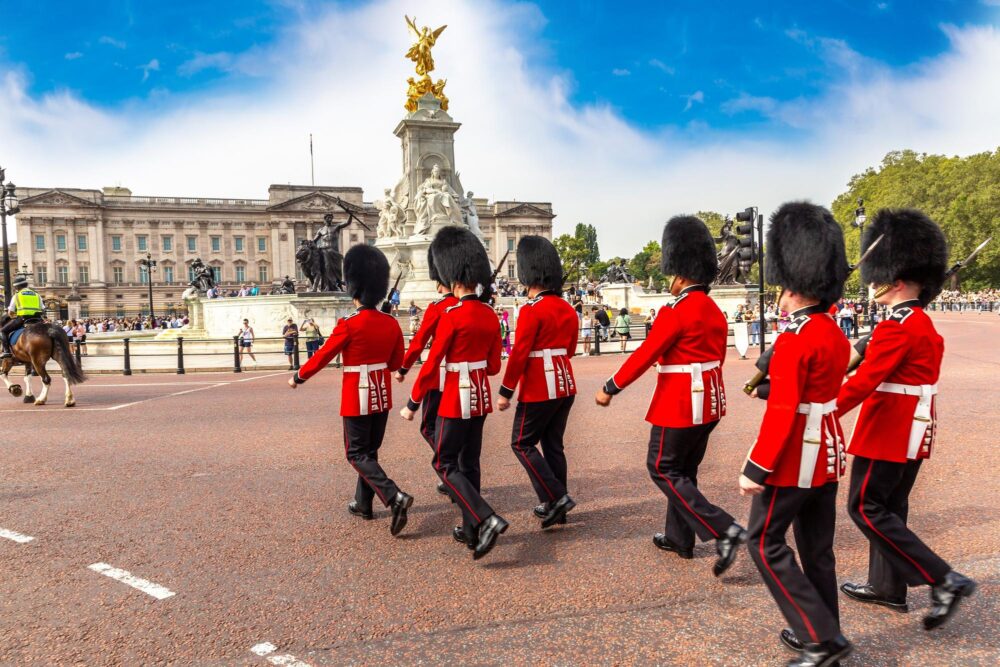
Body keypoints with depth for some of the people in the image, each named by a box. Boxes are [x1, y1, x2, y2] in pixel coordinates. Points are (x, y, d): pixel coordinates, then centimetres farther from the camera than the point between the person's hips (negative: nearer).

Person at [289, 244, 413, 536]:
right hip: (382, 395, 6)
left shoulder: (348, 325, -18)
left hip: (357, 397, -6)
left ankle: (395, 497, -14)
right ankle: (363, 504, 29)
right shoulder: (391, 323, -1)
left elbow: (322, 356, -8)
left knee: (357, 454, 3)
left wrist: (298, 377, 7)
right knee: (370, 449, 18)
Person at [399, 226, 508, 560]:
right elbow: (494, 366, 9)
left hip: (456, 398, -7)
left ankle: (487, 519, -10)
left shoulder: (452, 316, -18)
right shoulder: (490, 315, 4)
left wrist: (412, 404, -7)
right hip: (481, 396, 7)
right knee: (470, 462, 16)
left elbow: (431, 364, -16)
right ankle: (471, 530, 23)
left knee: (445, 464, 3)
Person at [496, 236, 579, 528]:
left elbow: (519, 354, -18)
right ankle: (556, 507, 20)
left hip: (538, 390, -8)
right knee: (553, 445, 14)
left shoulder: (531, 310, -16)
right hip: (565, 386, 8)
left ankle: (556, 497, -2)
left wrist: (505, 392, -12)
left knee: (522, 443, 5)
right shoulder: (568, 309, 8)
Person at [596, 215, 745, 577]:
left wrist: (610, 388, -8)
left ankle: (725, 531, -6)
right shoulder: (714, 310, 8)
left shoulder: (675, 311, -19)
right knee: (684, 468, 19)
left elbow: (644, 355, -17)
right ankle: (679, 538, 29)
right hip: (709, 400, 9)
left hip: (680, 404, -9)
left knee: (663, 469, 2)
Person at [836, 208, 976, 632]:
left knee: (866, 507, -2)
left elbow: (864, 382, -23)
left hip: (889, 431, -10)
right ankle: (887, 587, 26)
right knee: (890, 507, 16)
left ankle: (944, 580, -2)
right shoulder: (925, 325, 11)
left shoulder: (896, 329, -20)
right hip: (912, 431, 10)